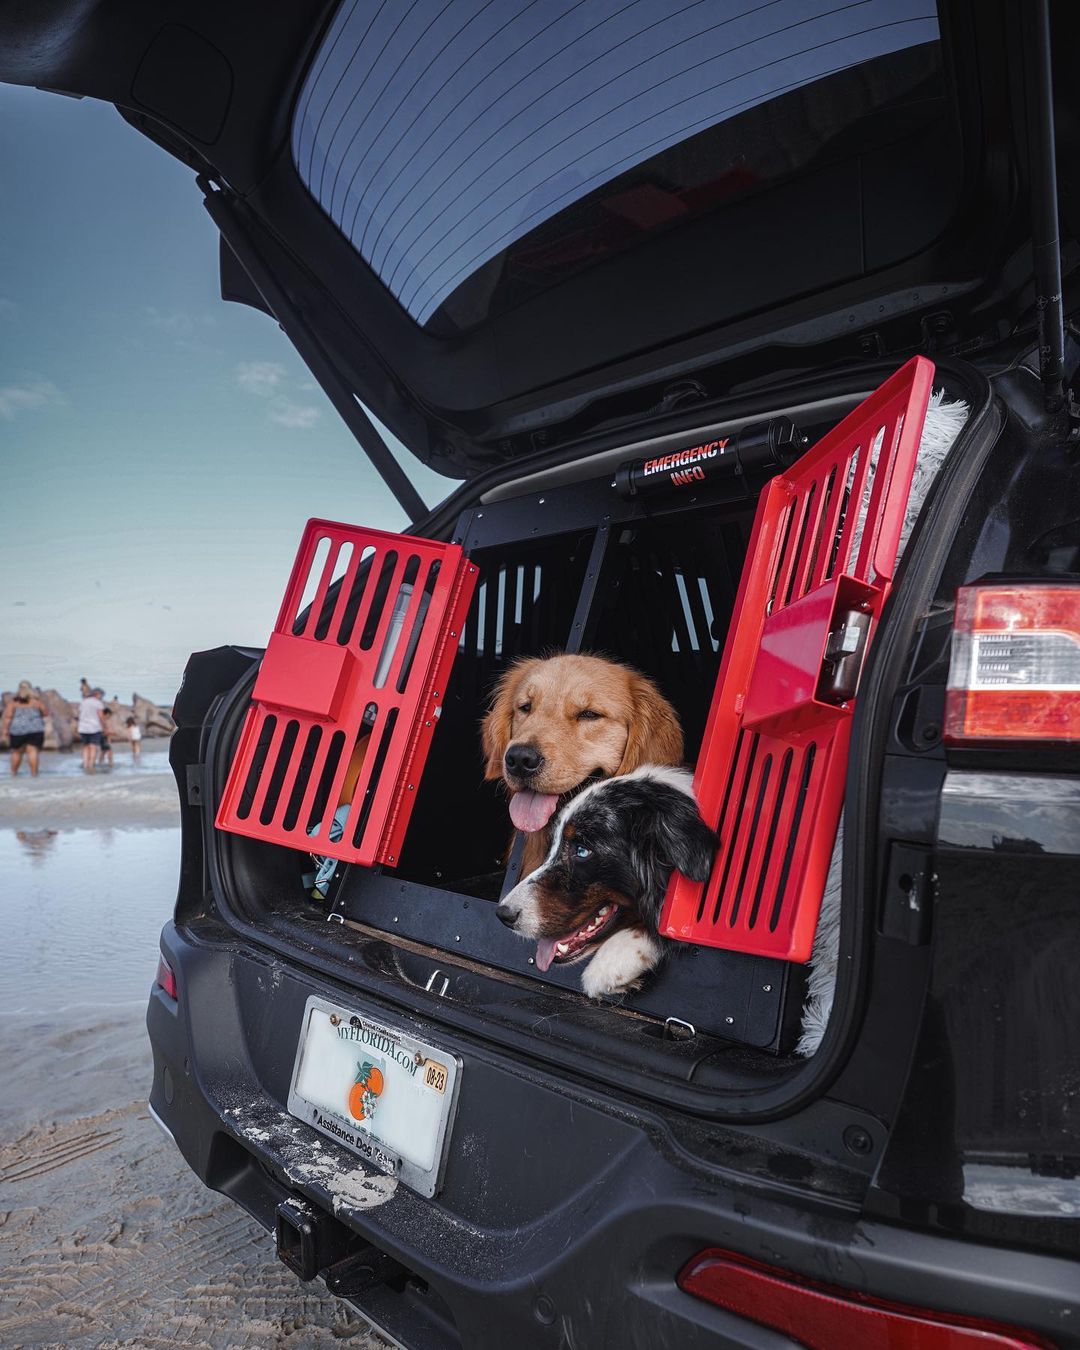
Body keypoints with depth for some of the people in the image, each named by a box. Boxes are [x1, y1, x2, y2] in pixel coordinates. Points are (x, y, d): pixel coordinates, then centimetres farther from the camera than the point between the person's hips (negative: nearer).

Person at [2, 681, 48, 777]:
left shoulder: (14, 701, 1)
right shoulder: (36, 701, 2)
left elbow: (7, 716, -7)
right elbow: (46, 713, 11)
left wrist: (6, 729, -1)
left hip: (17, 730, 1)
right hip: (35, 730, -1)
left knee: (16, 752, 15)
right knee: (33, 751, -3)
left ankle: (13, 772, 24)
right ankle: (34, 773, -8)